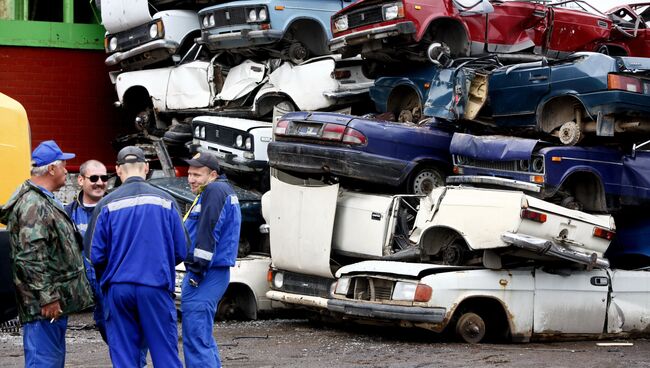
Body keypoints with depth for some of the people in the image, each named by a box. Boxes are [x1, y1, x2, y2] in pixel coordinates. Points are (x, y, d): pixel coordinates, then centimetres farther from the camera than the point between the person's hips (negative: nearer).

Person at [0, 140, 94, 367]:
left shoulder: (45, 201, 19)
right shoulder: (33, 205, -16)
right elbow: (31, 258, -23)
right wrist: (47, 297, -24)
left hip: (56, 303, 11)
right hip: (44, 305, -11)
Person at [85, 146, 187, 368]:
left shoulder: (107, 205, -1)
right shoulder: (165, 201, 0)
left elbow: (95, 255, -1)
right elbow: (181, 251, 1)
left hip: (118, 289, 1)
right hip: (156, 286, -1)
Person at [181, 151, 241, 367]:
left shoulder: (214, 191, -13)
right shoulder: (224, 191, 20)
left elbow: (208, 233, -20)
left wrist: (198, 270, -19)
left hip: (205, 276, -11)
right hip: (216, 274, 11)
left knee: (195, 340, -12)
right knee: (203, 337, 19)